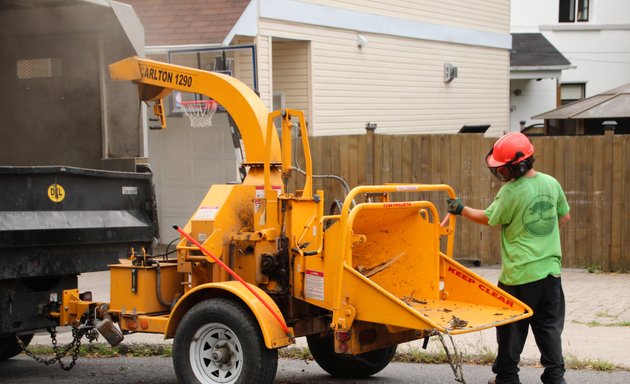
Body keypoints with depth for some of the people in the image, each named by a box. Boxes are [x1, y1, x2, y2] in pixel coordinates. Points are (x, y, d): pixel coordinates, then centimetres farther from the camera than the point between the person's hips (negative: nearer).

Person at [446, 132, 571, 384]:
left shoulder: (510, 192, -15)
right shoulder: (551, 183, 2)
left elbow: (488, 218, -2)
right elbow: (564, 216, 15)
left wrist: (462, 210, 12)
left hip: (519, 272, -5)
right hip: (550, 269, 5)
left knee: (512, 328, 9)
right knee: (549, 326, 11)